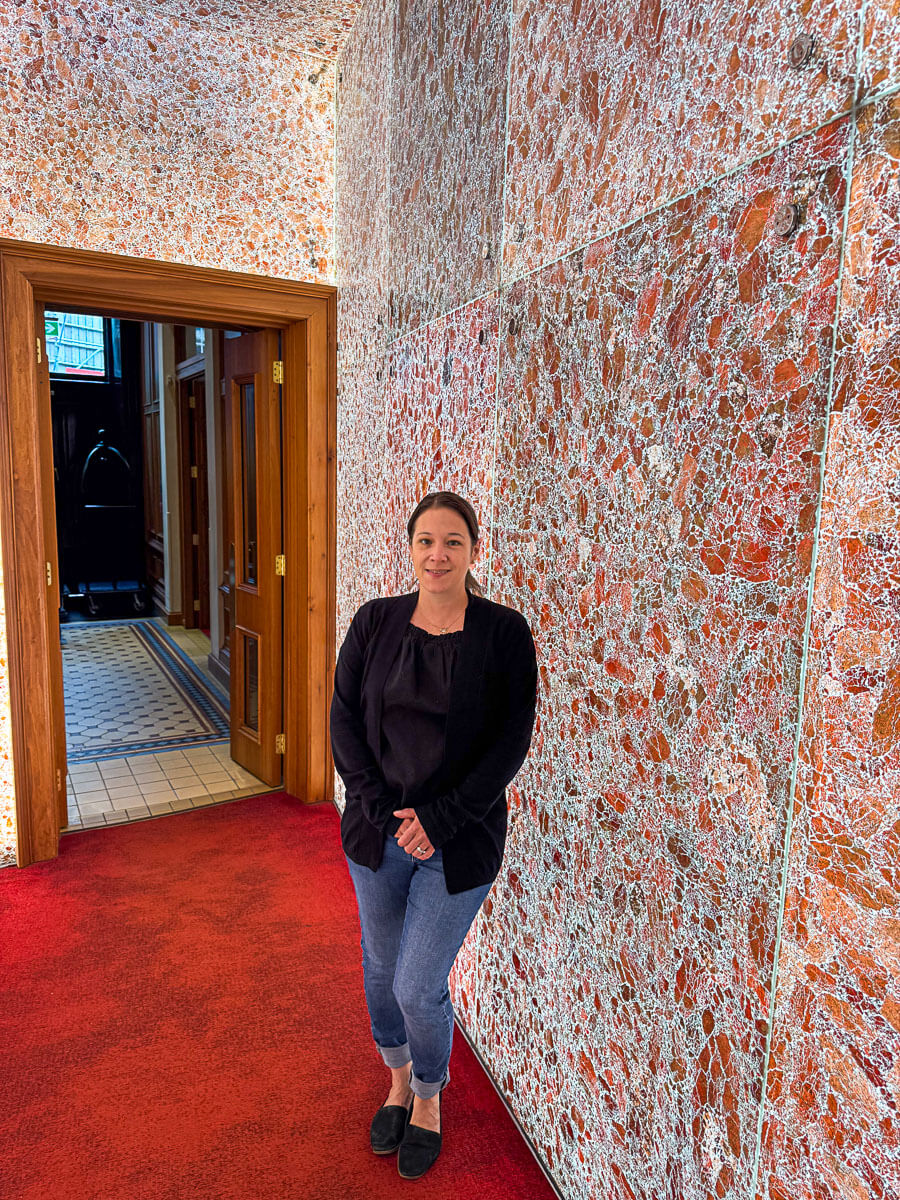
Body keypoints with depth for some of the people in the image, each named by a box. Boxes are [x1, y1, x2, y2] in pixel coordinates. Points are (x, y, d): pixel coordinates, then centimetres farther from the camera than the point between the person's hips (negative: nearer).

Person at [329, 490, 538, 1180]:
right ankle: (398, 1081, 49)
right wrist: (385, 810, -12)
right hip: (377, 831, 3)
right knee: (381, 971, 19)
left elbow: (511, 742, -10)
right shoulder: (375, 622, -3)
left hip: (461, 842, -3)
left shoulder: (504, 632, -10)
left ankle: (429, 1098, 39)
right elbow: (344, 721, -3)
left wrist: (438, 818, -15)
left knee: (420, 989, 5)